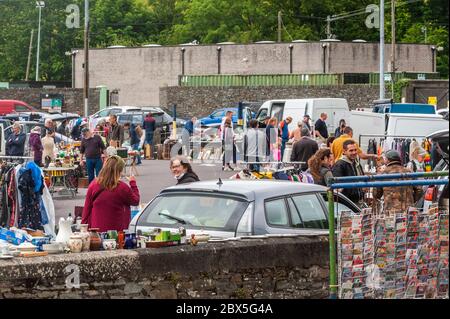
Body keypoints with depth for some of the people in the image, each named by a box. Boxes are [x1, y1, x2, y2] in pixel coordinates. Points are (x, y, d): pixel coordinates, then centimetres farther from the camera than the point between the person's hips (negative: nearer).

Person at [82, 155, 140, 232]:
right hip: (117, 231, -3)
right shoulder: (122, 188, -11)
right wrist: (133, 183, 21)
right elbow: (135, 201, 7)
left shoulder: (93, 185, -3)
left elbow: (87, 209, 4)